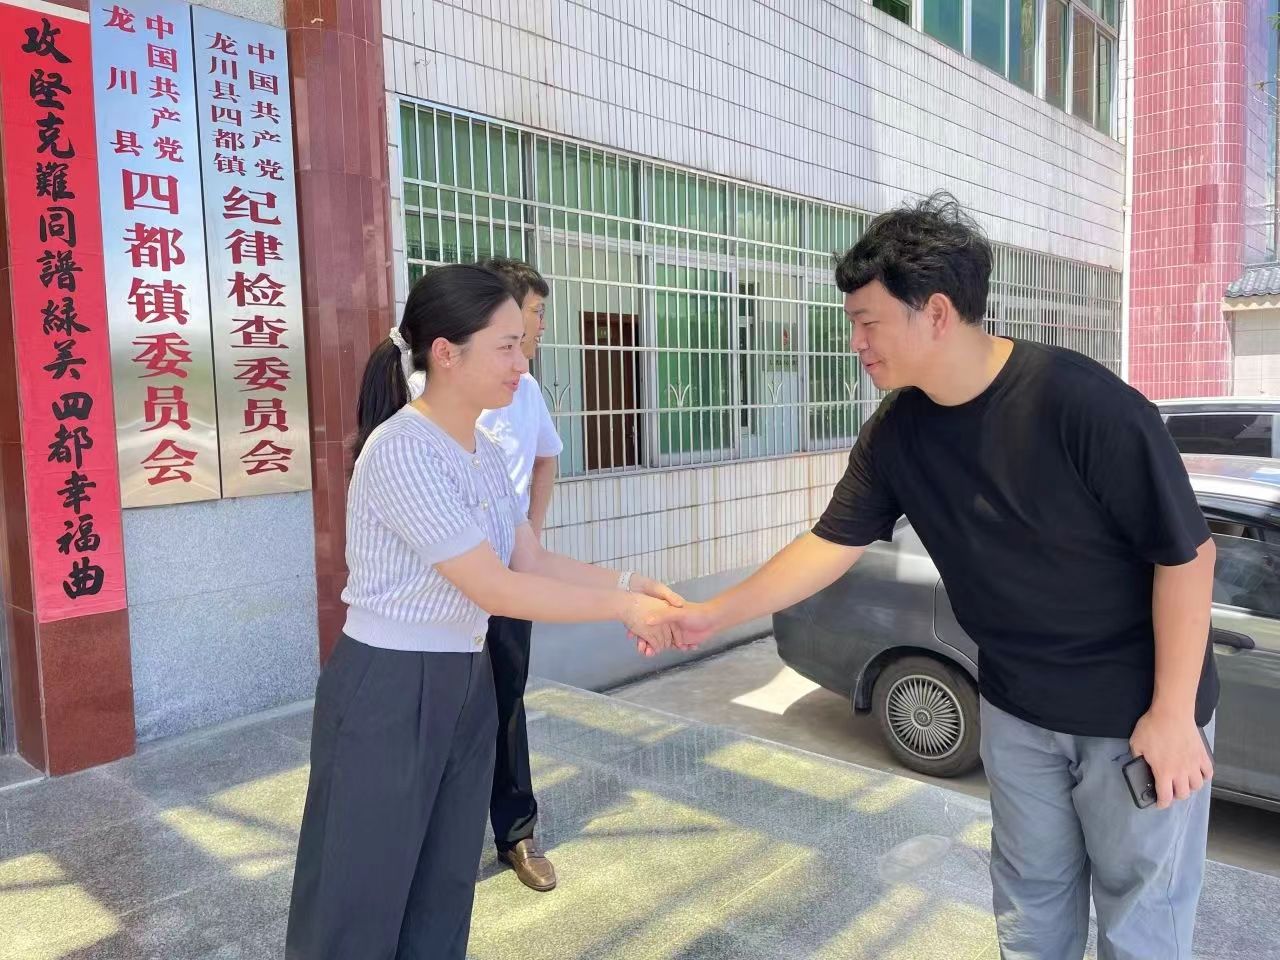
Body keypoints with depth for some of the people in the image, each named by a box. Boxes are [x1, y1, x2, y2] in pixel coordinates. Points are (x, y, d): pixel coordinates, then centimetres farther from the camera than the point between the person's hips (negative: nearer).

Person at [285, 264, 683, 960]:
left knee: (443, 893, 20)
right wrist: (622, 608, -20)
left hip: (464, 684, 8)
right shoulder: (402, 452, -23)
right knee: (362, 904, 9)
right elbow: (495, 590, -25)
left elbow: (531, 561, 6)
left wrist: (628, 583, -6)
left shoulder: (486, 453, 5)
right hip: (387, 691, -8)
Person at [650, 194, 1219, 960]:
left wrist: (1172, 712, -16)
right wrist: (715, 614, -3)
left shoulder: (1081, 400, -26)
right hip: (1017, 708, 5)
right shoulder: (896, 434, -9)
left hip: (1136, 709, -4)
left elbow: (1185, 552, -19)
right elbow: (832, 544, -2)